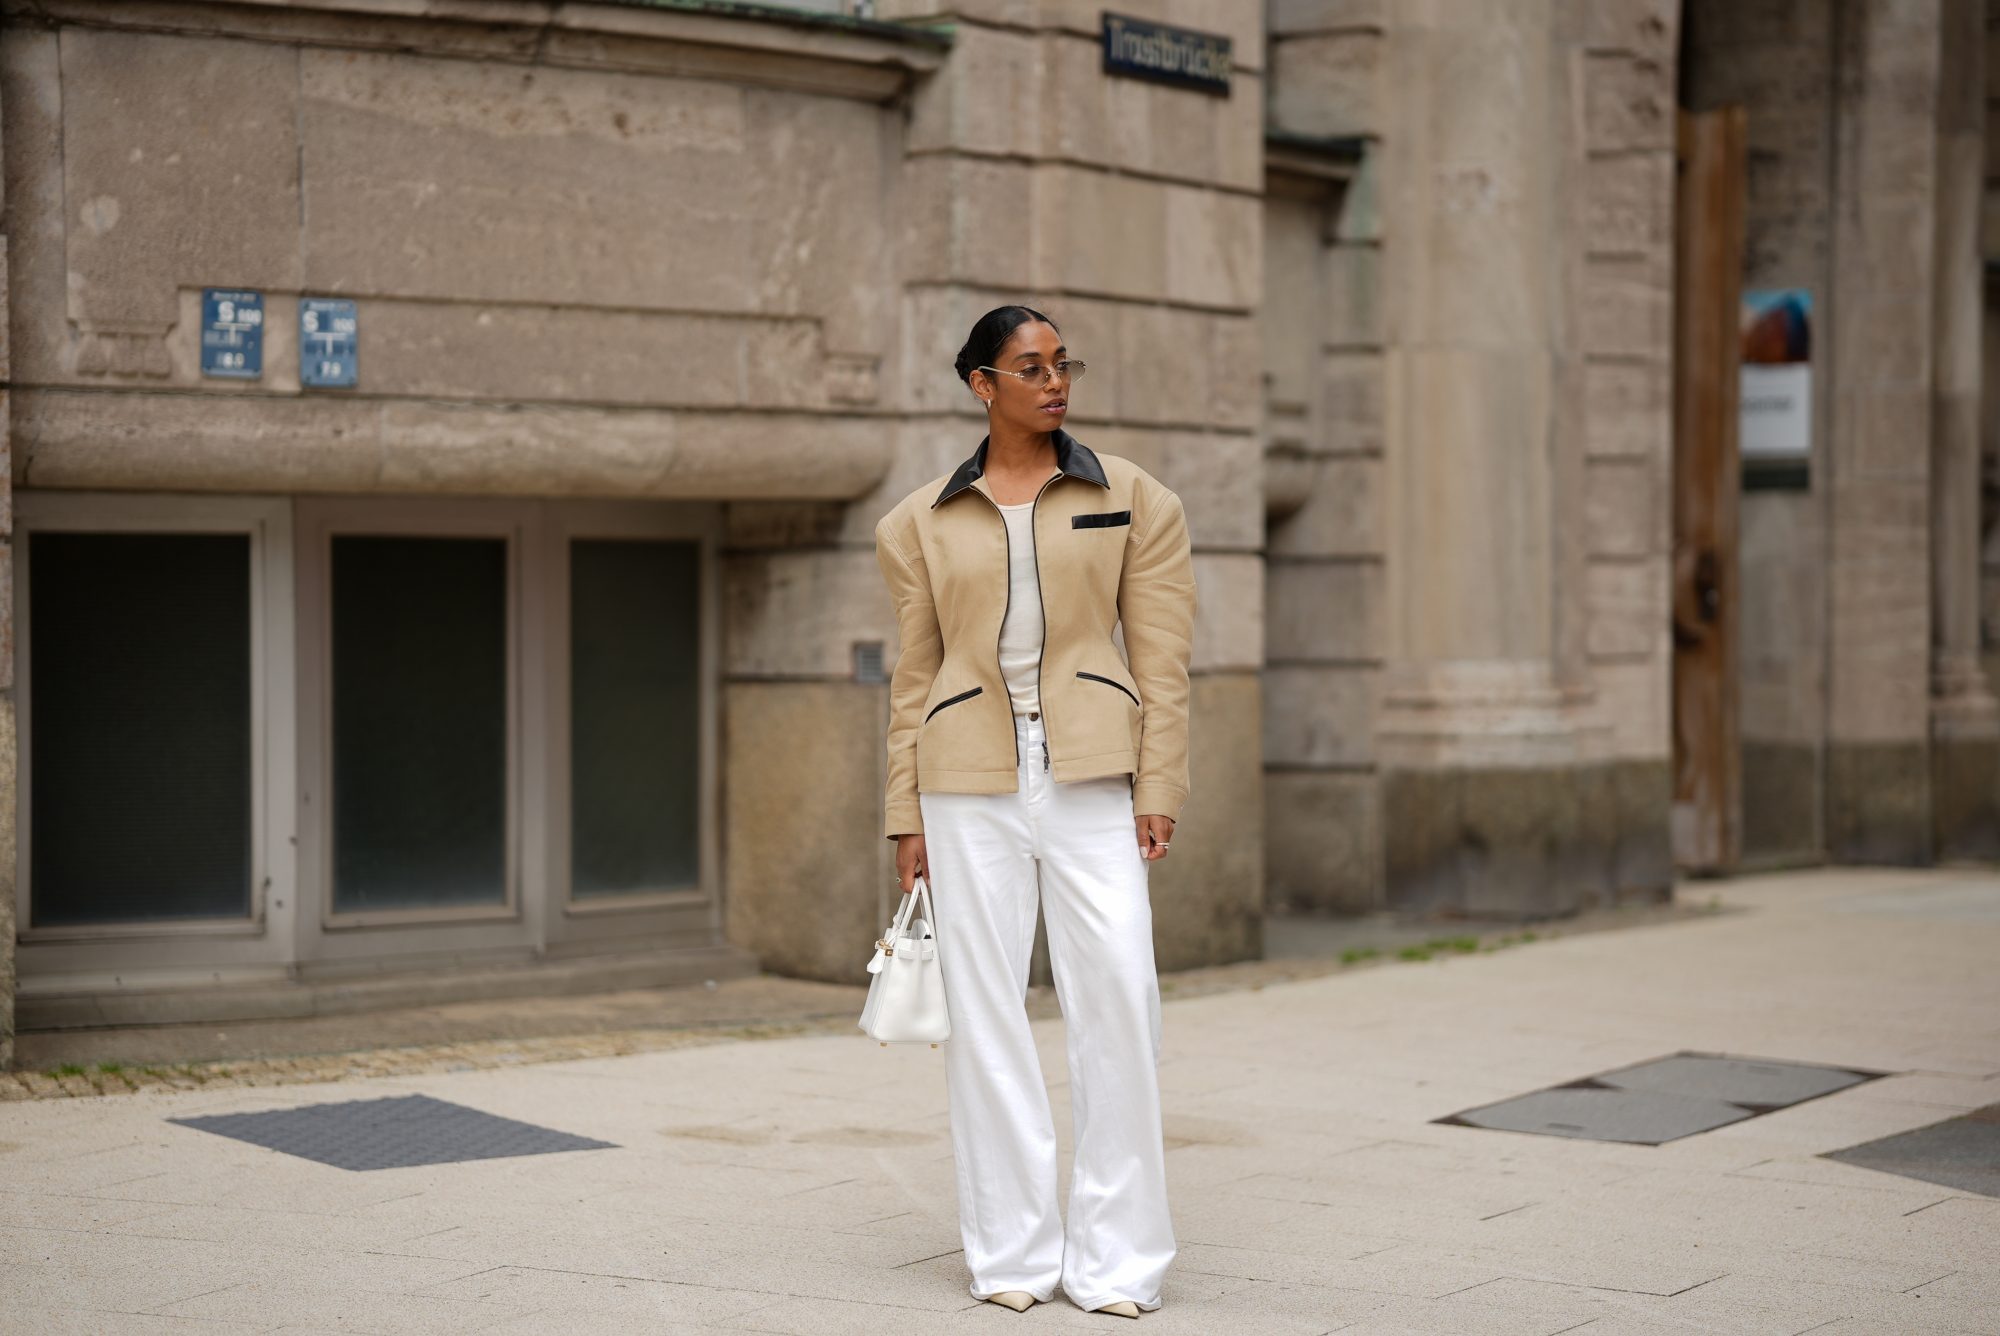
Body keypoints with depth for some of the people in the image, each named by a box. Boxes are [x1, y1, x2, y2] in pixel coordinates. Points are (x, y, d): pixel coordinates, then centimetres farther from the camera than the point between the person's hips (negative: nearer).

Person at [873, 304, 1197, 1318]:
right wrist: (906, 816, 6)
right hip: (971, 781, 1)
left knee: (1117, 999, -6)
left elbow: (1161, 658, 4)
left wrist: (1159, 789, -4)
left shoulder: (1132, 500, 7)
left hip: (1089, 774, -1)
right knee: (984, 1010, 2)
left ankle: (1119, 1257, 4)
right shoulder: (923, 523, 10)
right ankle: (1013, 1252, 13)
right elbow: (912, 676, 11)